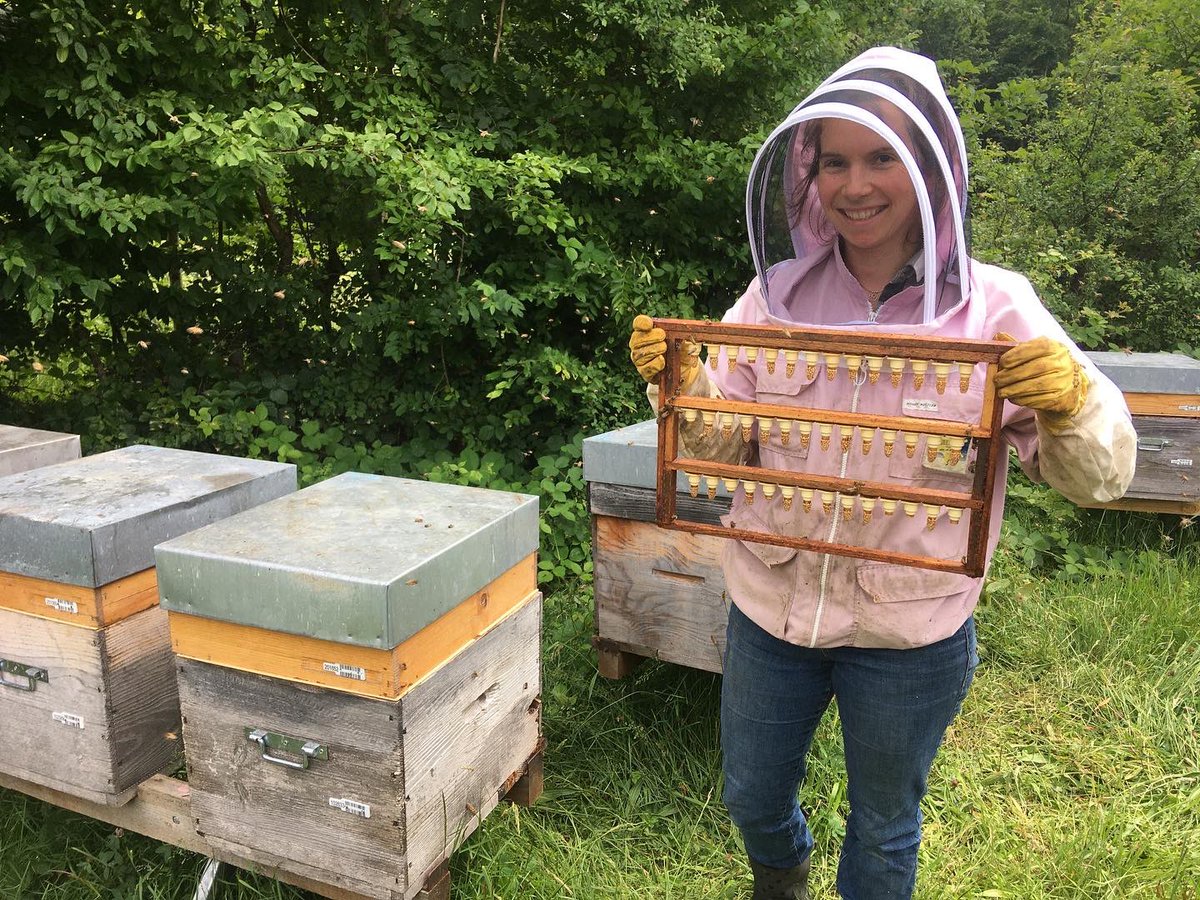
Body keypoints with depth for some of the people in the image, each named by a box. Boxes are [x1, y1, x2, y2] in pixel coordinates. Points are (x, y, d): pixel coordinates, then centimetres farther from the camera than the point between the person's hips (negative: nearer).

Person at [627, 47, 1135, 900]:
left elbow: (1099, 478, -10)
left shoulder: (995, 309, -12)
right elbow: (723, 447, 0)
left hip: (911, 635, -2)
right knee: (752, 797, 24)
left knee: (884, 827, 21)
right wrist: (682, 383, -19)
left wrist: (1071, 403, -31)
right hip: (770, 607, 3)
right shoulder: (778, 294, -5)